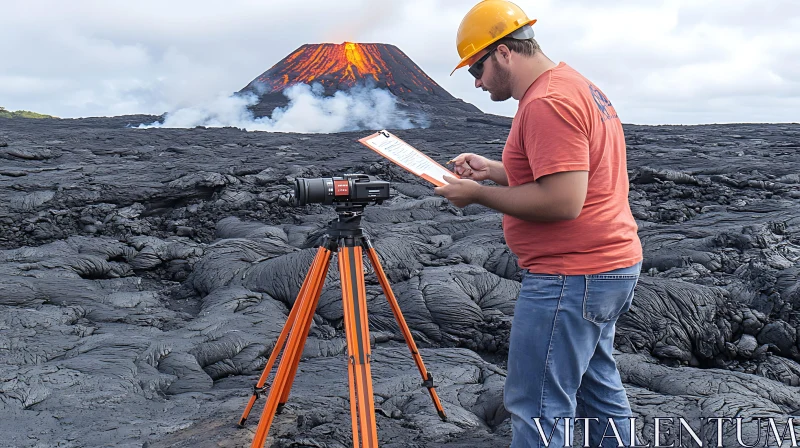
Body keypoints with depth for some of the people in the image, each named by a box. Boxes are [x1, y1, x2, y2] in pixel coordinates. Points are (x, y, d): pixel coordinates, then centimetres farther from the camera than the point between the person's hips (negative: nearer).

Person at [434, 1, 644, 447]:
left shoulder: (547, 103, -19)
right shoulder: (578, 85, 15)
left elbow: (563, 200, -26)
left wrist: (479, 194, -16)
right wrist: (493, 170, 14)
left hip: (572, 277, -11)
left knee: (538, 409, -5)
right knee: (599, 390, 21)